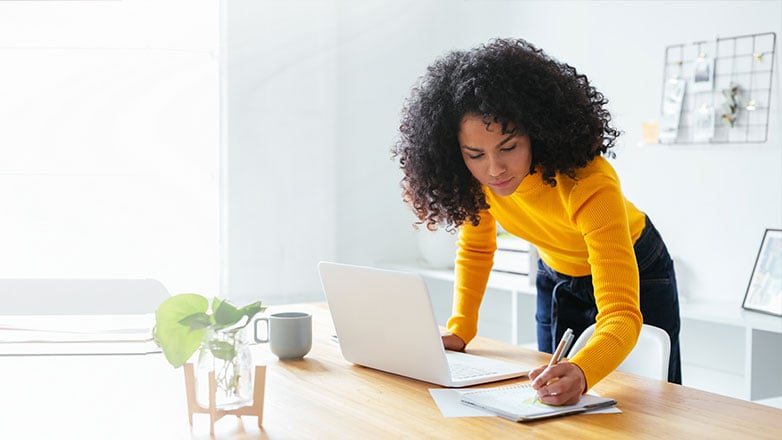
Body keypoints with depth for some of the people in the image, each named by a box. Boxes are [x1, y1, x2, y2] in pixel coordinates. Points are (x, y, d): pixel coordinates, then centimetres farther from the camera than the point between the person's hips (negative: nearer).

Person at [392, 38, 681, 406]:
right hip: (557, 277, 4)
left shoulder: (588, 185, -40)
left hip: (634, 275, -4)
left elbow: (621, 315, -45)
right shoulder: (477, 175, -25)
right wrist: (459, 330, -20)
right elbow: (475, 248, -7)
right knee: (553, 396, 12)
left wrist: (580, 372, -65)